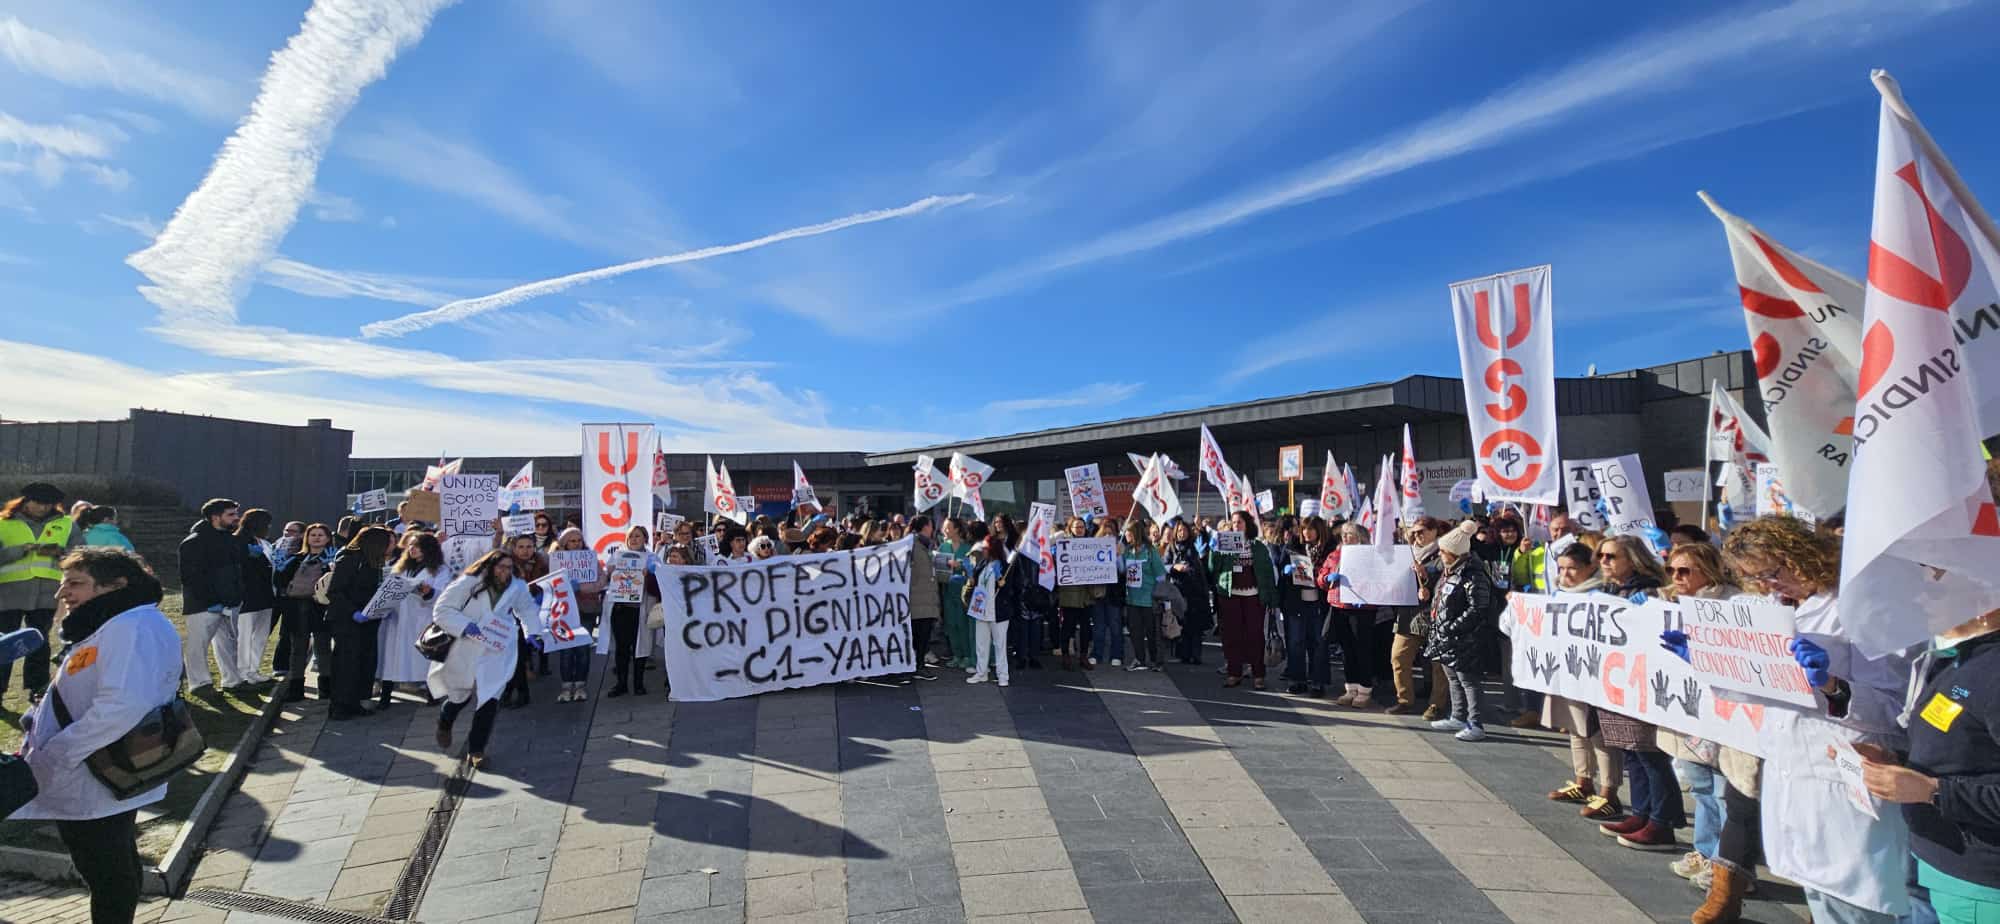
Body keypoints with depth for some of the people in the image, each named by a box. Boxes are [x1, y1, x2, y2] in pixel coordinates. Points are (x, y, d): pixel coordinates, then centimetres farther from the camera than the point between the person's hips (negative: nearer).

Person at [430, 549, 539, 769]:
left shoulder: (517, 587, -4)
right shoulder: (468, 583, -14)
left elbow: (528, 609, 14)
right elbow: (442, 610, -11)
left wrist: (533, 631, 1)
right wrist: (465, 626, -22)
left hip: (496, 654, 1)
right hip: (465, 653, -1)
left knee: (489, 701, -7)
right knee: (460, 697, 19)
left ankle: (476, 749, 10)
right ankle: (444, 724, 55)